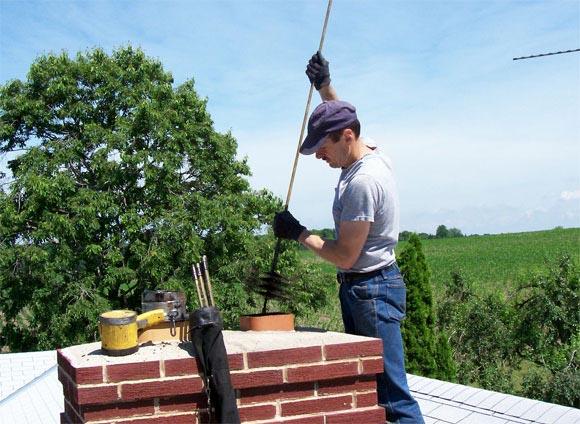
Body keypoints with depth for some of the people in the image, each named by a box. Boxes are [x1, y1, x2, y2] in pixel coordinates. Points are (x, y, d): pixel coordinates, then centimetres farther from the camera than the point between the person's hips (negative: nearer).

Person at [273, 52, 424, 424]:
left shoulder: (362, 182, -23)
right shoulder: (372, 152, 7)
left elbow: (344, 256, -20)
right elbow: (342, 119, 32)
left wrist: (298, 233, -8)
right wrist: (325, 87, 28)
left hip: (371, 291, -10)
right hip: (362, 286, 10)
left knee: (391, 394, -10)